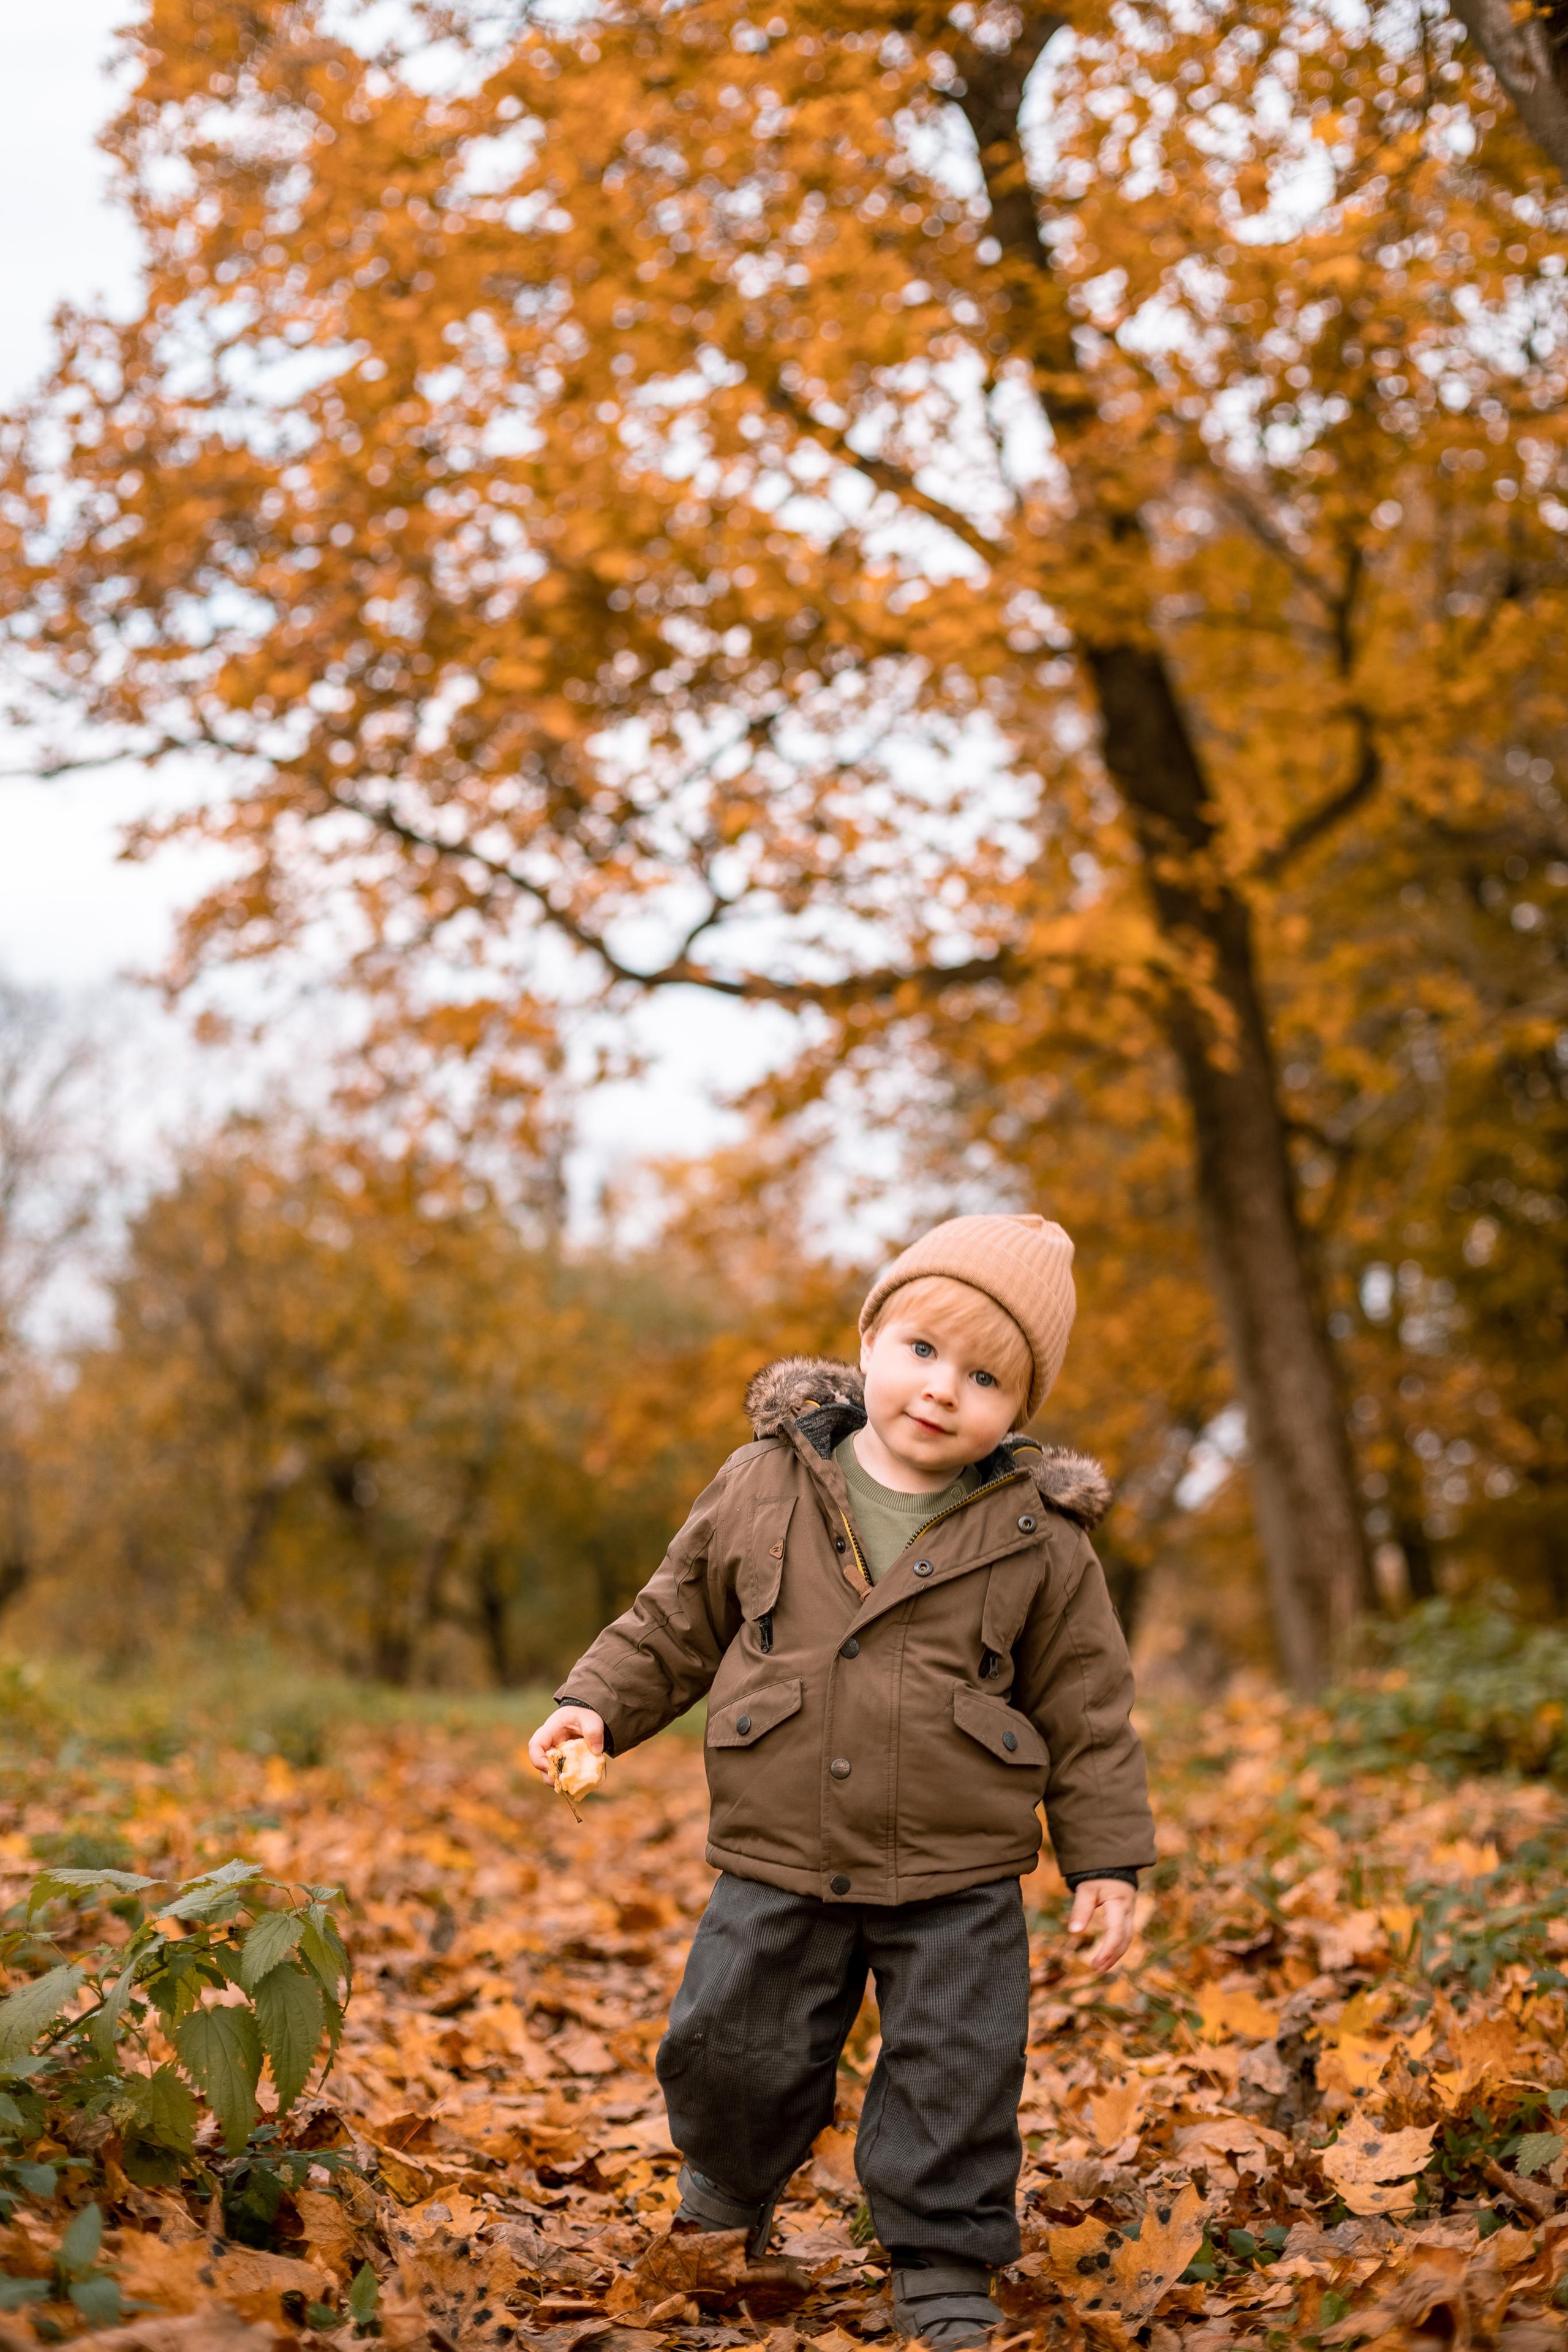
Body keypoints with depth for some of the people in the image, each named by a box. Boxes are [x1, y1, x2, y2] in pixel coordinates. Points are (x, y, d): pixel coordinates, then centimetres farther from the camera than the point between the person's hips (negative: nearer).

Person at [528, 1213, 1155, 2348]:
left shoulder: (1038, 1539, -4)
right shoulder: (763, 1486, -2)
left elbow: (1087, 1708, 2)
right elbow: (679, 1618, 11)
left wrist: (1108, 1861, 1)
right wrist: (598, 1703, -1)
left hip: (958, 1880, -1)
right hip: (778, 1866, 1)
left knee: (956, 2073, 2)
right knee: (731, 2053, 10)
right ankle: (732, 2184, 42)